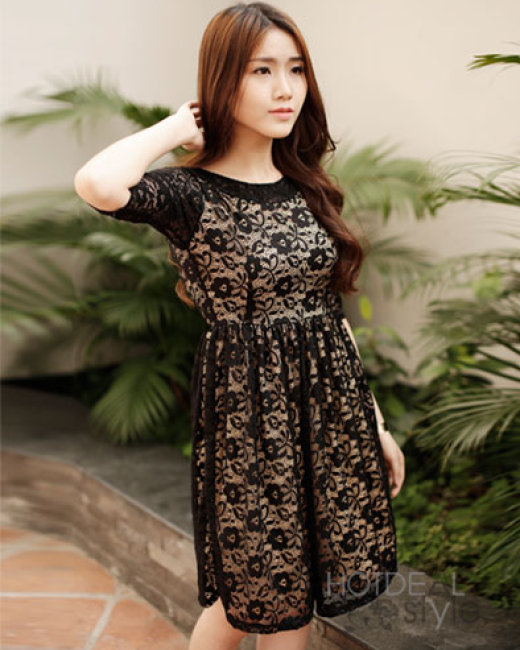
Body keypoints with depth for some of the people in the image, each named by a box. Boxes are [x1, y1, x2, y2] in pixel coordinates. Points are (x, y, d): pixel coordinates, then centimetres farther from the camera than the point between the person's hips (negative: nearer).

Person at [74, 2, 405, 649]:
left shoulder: (308, 190, 7)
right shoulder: (189, 194, -12)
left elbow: (331, 312, 11)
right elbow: (97, 184, -35)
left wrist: (375, 423, 13)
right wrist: (179, 126, -15)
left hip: (331, 408, 6)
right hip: (248, 415, -5)